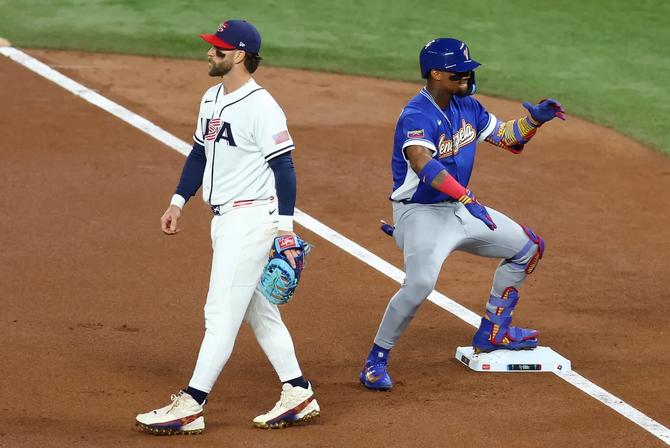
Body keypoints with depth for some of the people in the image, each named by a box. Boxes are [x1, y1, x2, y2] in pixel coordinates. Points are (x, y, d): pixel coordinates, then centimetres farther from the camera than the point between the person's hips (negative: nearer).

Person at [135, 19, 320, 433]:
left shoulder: (261, 107, -16)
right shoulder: (212, 99, 11)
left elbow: (284, 166, -16)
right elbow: (199, 154, 21)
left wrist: (285, 225, -20)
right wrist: (179, 201, 14)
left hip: (252, 218, -10)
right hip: (223, 220, 10)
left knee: (222, 313, -8)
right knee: (258, 311, 14)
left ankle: (191, 407, -8)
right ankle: (298, 395, 21)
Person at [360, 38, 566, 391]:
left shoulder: (467, 106, 4)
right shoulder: (416, 117, -23)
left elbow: (507, 137, 13)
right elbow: (423, 163, -41)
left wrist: (534, 119, -7)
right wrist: (467, 198, -52)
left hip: (461, 209, 9)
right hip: (421, 213, -9)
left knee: (529, 246, 14)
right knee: (420, 282, -31)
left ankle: (492, 332, 24)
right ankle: (376, 361, -14)